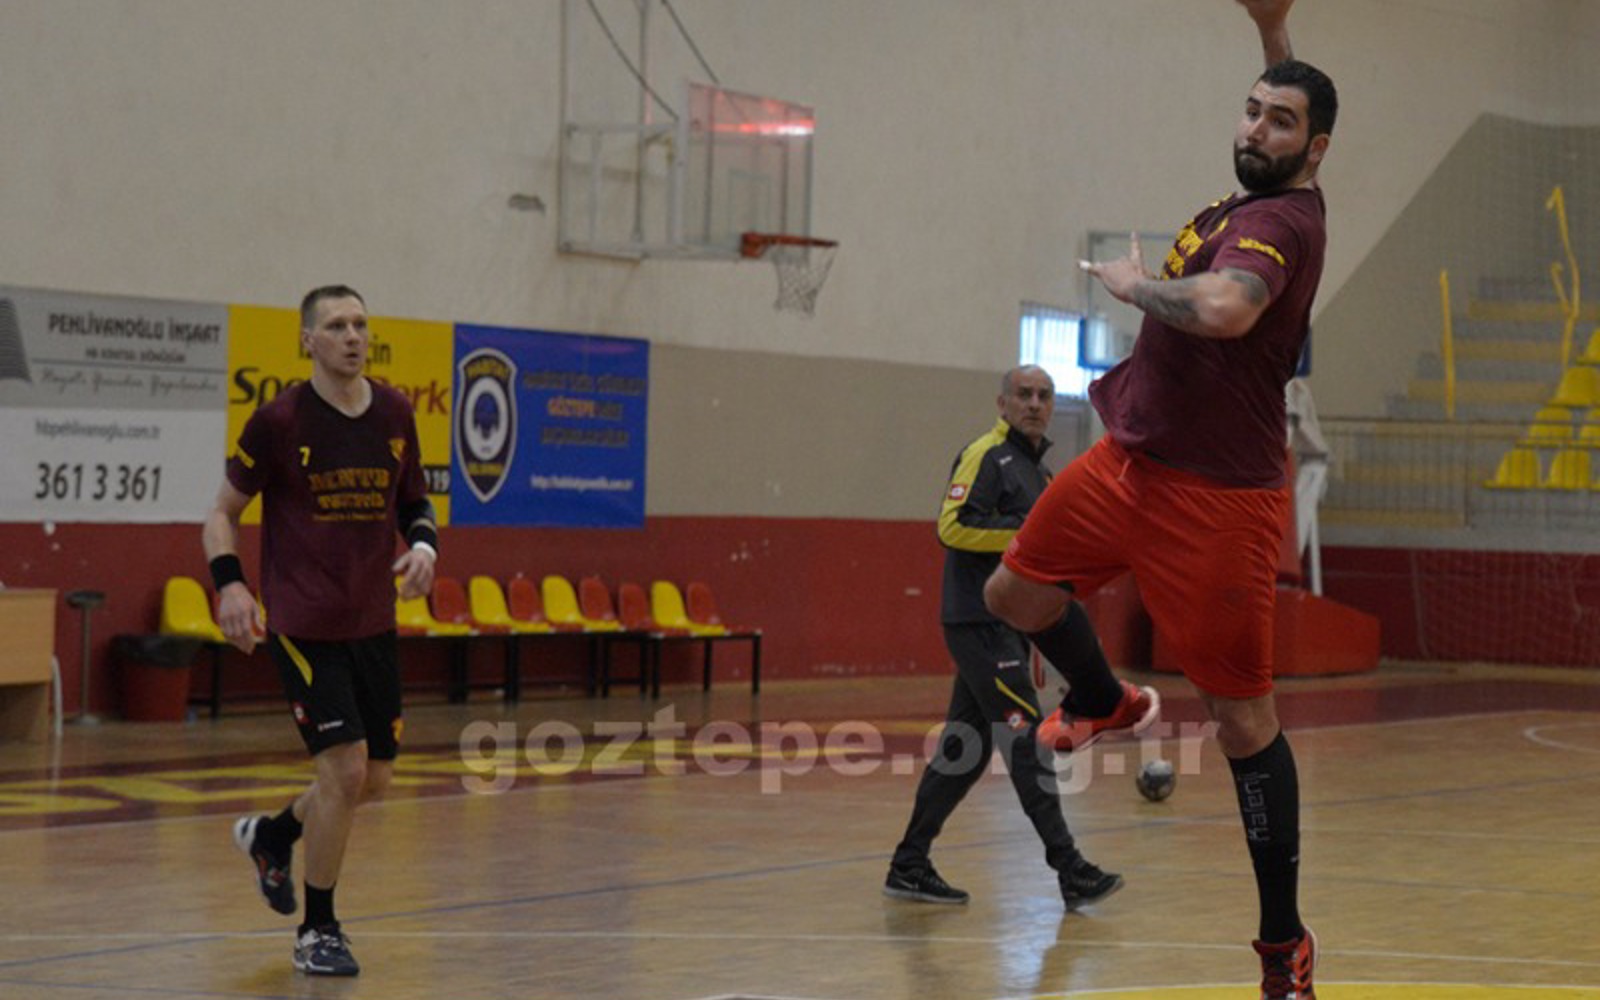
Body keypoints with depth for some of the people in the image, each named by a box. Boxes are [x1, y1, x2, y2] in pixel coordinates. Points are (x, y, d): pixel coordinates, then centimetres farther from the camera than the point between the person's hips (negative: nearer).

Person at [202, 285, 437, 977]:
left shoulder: (395, 414, 4)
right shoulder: (279, 421, -9)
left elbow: (414, 501, 17)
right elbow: (223, 511, -1)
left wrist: (424, 545, -5)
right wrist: (229, 585, -17)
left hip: (373, 624, 6)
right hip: (302, 625, -5)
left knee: (374, 779, 10)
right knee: (345, 767, -13)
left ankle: (270, 836, 40)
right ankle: (317, 932, 4)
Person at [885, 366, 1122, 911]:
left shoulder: (1036, 471, 22)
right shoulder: (984, 456, -7)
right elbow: (954, 526, -19)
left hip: (1007, 626, 10)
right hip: (980, 623, -10)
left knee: (965, 749, 9)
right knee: (1026, 739, -12)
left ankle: (909, 866, 14)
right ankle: (1069, 870, -13)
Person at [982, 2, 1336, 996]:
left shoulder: (1281, 221, -20)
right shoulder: (1263, 197, 7)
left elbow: (1224, 309, -42)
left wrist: (1136, 282, -23)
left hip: (1217, 497, -9)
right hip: (1131, 460, 9)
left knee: (1245, 721, -3)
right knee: (1015, 591, 19)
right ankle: (1104, 702, 49)